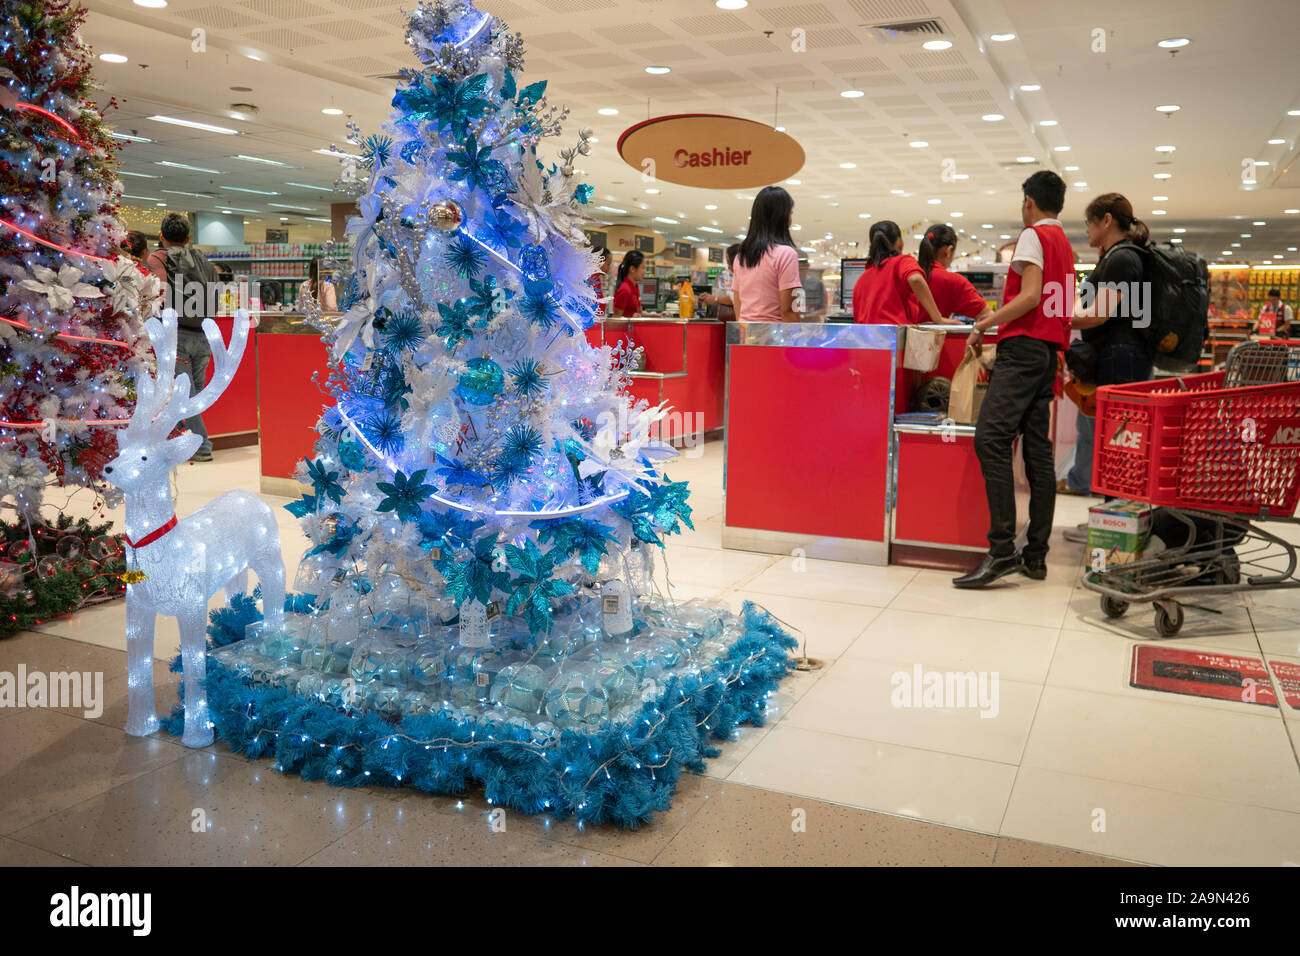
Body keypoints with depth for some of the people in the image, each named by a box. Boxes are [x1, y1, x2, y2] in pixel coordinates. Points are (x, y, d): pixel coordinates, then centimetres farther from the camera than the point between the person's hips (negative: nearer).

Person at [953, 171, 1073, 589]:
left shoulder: (1033, 236, -3)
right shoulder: (1065, 244, 24)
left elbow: (1030, 296, -14)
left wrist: (985, 323, -7)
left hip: (1024, 345, -10)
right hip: (1049, 349, 10)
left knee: (991, 437, -19)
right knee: (1038, 448, 6)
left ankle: (1002, 549, -27)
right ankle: (1036, 555, 6)